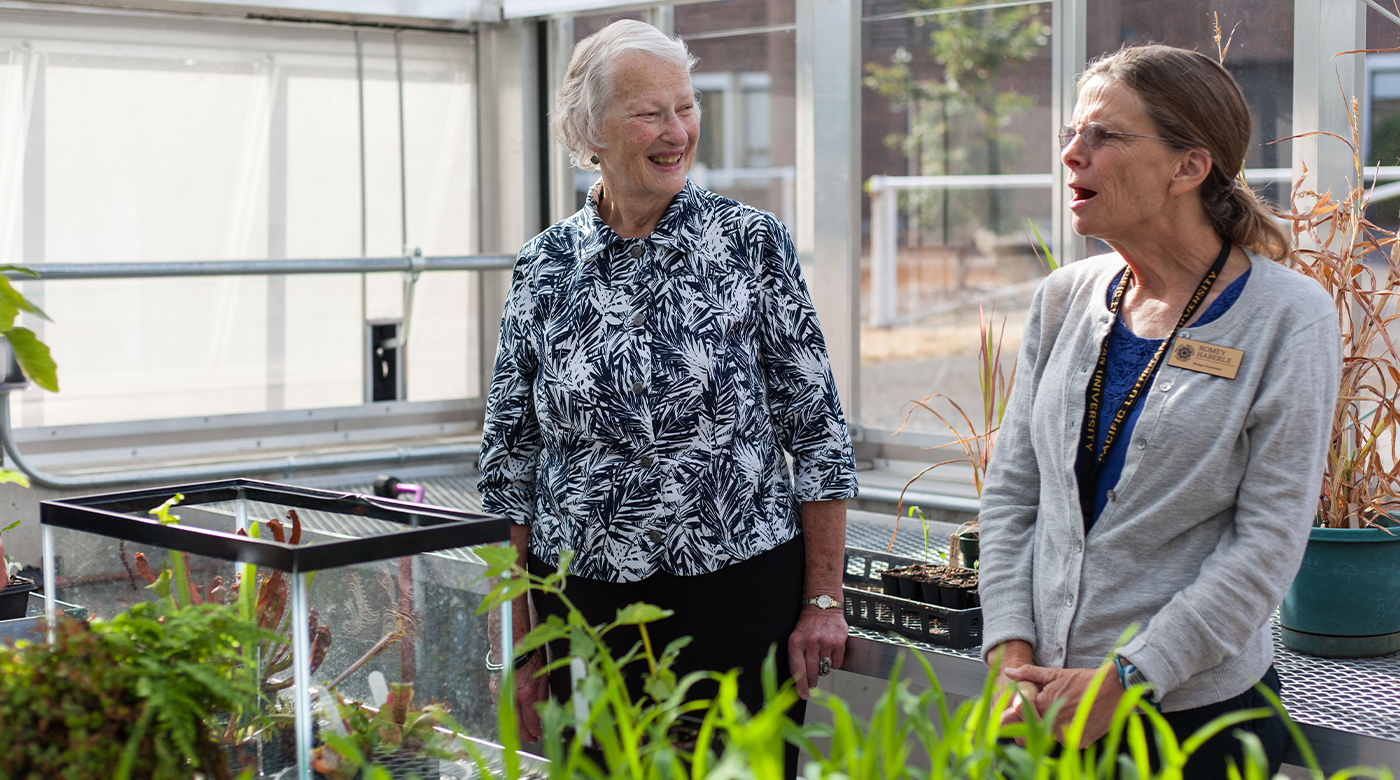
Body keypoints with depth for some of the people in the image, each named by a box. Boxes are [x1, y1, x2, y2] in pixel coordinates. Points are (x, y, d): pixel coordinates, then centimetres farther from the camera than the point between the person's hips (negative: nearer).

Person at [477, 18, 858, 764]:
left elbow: (817, 432, -1)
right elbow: (512, 463, 7)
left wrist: (823, 600, -4)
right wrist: (524, 647, 6)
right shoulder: (544, 267, 3)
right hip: (586, 610, 2)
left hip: (741, 597, -2)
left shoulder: (752, 242, -2)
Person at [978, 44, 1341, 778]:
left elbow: (1268, 540, -13)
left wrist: (1126, 681, -17)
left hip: (1199, 712, -4)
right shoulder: (1065, 297, 4)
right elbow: (1011, 487, 5)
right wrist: (1010, 653, -6)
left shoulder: (1286, 317, -9)